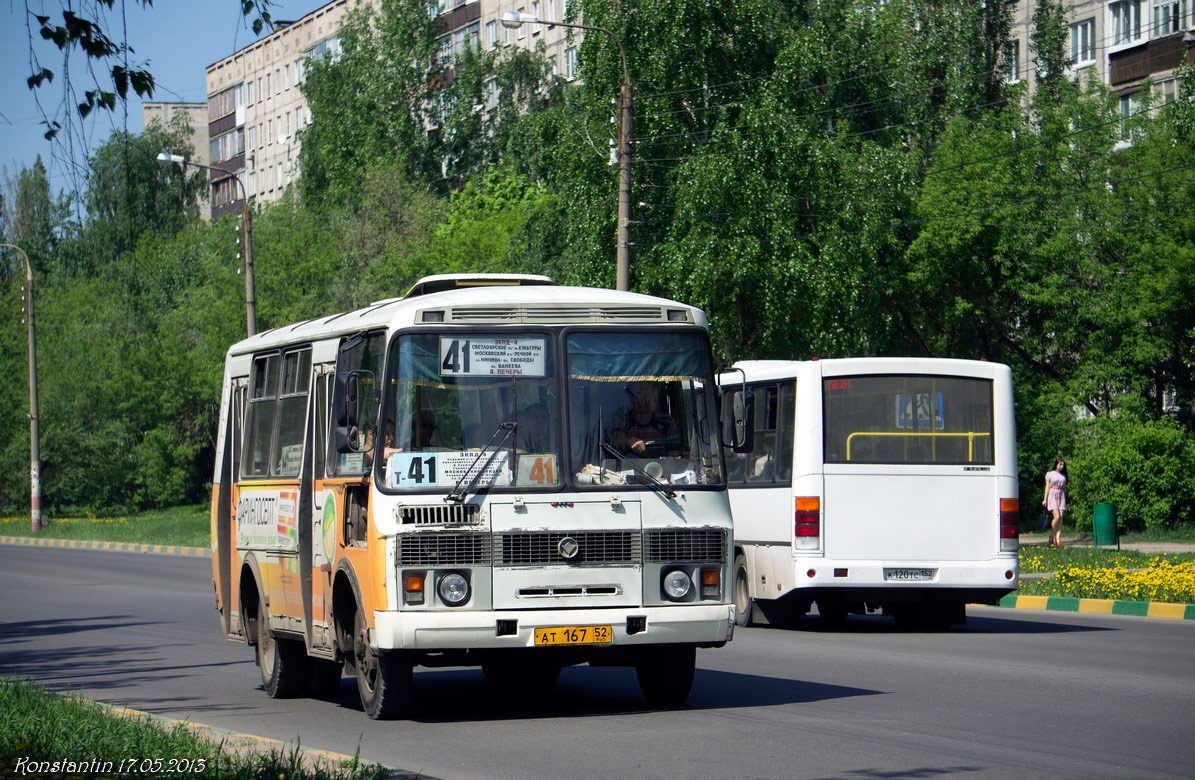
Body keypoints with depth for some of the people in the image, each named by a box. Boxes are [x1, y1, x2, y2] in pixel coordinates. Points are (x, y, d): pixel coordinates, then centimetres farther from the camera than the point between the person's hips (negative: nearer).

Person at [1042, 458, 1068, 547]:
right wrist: (1045, 499, -2)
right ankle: (1051, 537, -5)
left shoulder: (1063, 476, 18)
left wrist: (1065, 501, 15)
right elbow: (1047, 487, 5)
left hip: (1061, 496, 4)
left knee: (1061, 517, -10)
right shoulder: (1050, 474, 7)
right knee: (1057, 516, -18)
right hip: (1052, 495, -4)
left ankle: (1058, 539, -13)